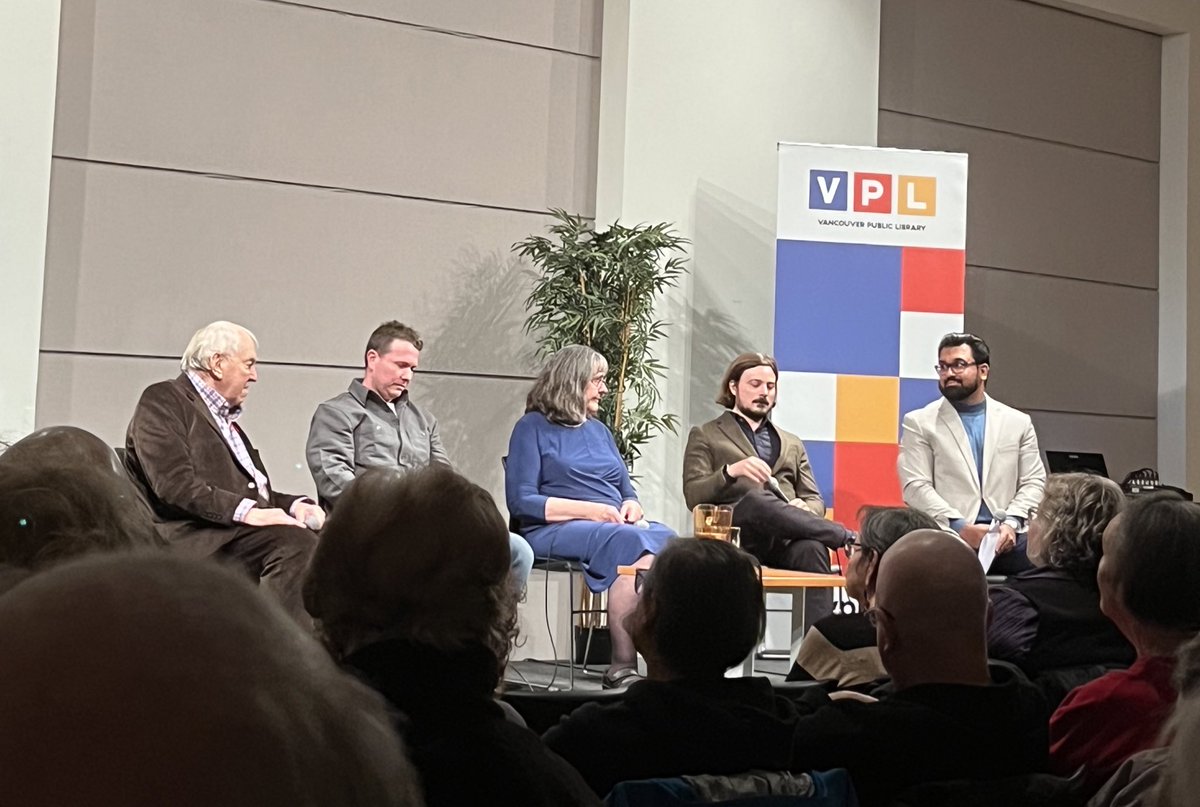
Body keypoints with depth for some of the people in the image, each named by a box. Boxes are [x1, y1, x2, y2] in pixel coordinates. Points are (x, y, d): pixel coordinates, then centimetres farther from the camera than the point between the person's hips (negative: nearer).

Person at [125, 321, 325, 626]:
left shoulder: (226, 417, 28)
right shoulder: (163, 401, 2)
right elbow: (174, 484, -12)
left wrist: (295, 505, 3)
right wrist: (246, 510, -21)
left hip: (247, 527, 8)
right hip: (197, 536, -8)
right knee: (296, 543, -31)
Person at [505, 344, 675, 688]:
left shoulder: (599, 430, 24)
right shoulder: (533, 428, 4)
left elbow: (627, 489, 24)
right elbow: (521, 502, -6)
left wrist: (632, 506, -2)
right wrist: (590, 510, -13)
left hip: (616, 525, 6)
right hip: (554, 530, -6)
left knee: (671, 541, -28)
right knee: (633, 543, -36)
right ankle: (622, 664, -33)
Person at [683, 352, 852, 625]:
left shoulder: (793, 444, 32)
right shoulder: (705, 436, 19)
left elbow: (814, 500, 22)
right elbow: (693, 496, 4)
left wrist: (804, 509, -5)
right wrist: (731, 471, -16)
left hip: (786, 540, 3)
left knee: (811, 549, -36)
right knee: (756, 500, -39)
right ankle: (849, 539, -35)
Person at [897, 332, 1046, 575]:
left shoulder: (1018, 422, 17)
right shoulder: (919, 423, 8)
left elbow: (1033, 481, 12)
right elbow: (916, 486, -2)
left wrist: (1011, 523, -8)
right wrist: (960, 527, -15)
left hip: (1009, 540, 2)